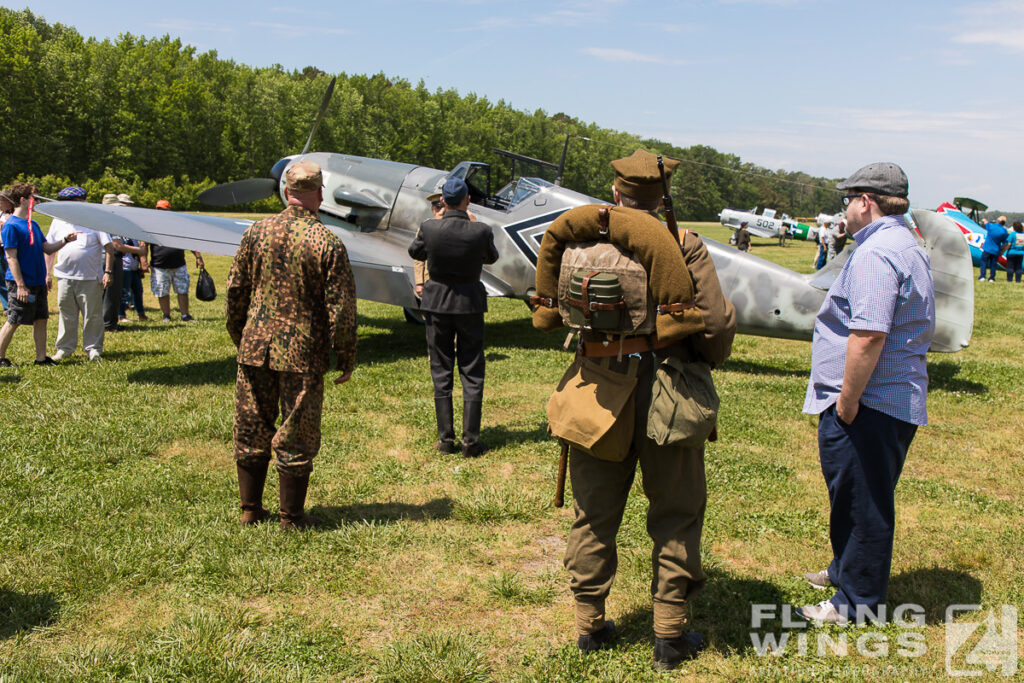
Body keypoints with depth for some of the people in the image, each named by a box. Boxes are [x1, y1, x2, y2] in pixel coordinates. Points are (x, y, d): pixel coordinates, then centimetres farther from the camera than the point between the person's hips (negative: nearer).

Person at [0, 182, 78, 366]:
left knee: (41, 319, 8)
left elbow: (47, 248, 19)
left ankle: (41, 357, 15)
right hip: (22, 284, -8)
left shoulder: (33, 225, 14)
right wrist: (20, 285, -20)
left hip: (38, 282, 8)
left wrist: (65, 240, 1)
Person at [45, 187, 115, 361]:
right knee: (66, 313, 8)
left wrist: (107, 272, -10)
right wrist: (47, 273, 12)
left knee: (92, 315, 2)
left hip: (90, 278, -3)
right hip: (65, 276, 3)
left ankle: (93, 348, 13)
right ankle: (64, 348, 19)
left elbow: (109, 247, -4)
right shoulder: (58, 221, 11)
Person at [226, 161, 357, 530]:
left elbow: (235, 291, 7)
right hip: (303, 354, -3)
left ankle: (250, 509, 26)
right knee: (296, 438, 7)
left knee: (250, 430, 15)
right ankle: (291, 517, 17)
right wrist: (346, 358, 0)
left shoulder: (257, 232, 0)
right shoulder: (328, 243, -12)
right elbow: (341, 309, -11)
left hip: (256, 347, 4)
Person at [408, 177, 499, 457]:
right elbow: (491, 257, 7)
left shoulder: (429, 228, -13)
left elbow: (415, 251, 8)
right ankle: (471, 441, 8)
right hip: (470, 302, 0)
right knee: (472, 373, 7)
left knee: (441, 372, 10)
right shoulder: (481, 231, -14)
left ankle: (446, 438, 14)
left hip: (437, 303, 1)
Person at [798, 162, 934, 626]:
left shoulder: (874, 254, -19)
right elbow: (923, 330, 23)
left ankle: (858, 602, 15)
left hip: (867, 405, -11)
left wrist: (847, 400, -22)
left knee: (860, 502, 2)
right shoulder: (910, 250, 16)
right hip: (901, 401, 11)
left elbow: (869, 334, -29)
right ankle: (847, 570, 40)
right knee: (863, 497, 23)